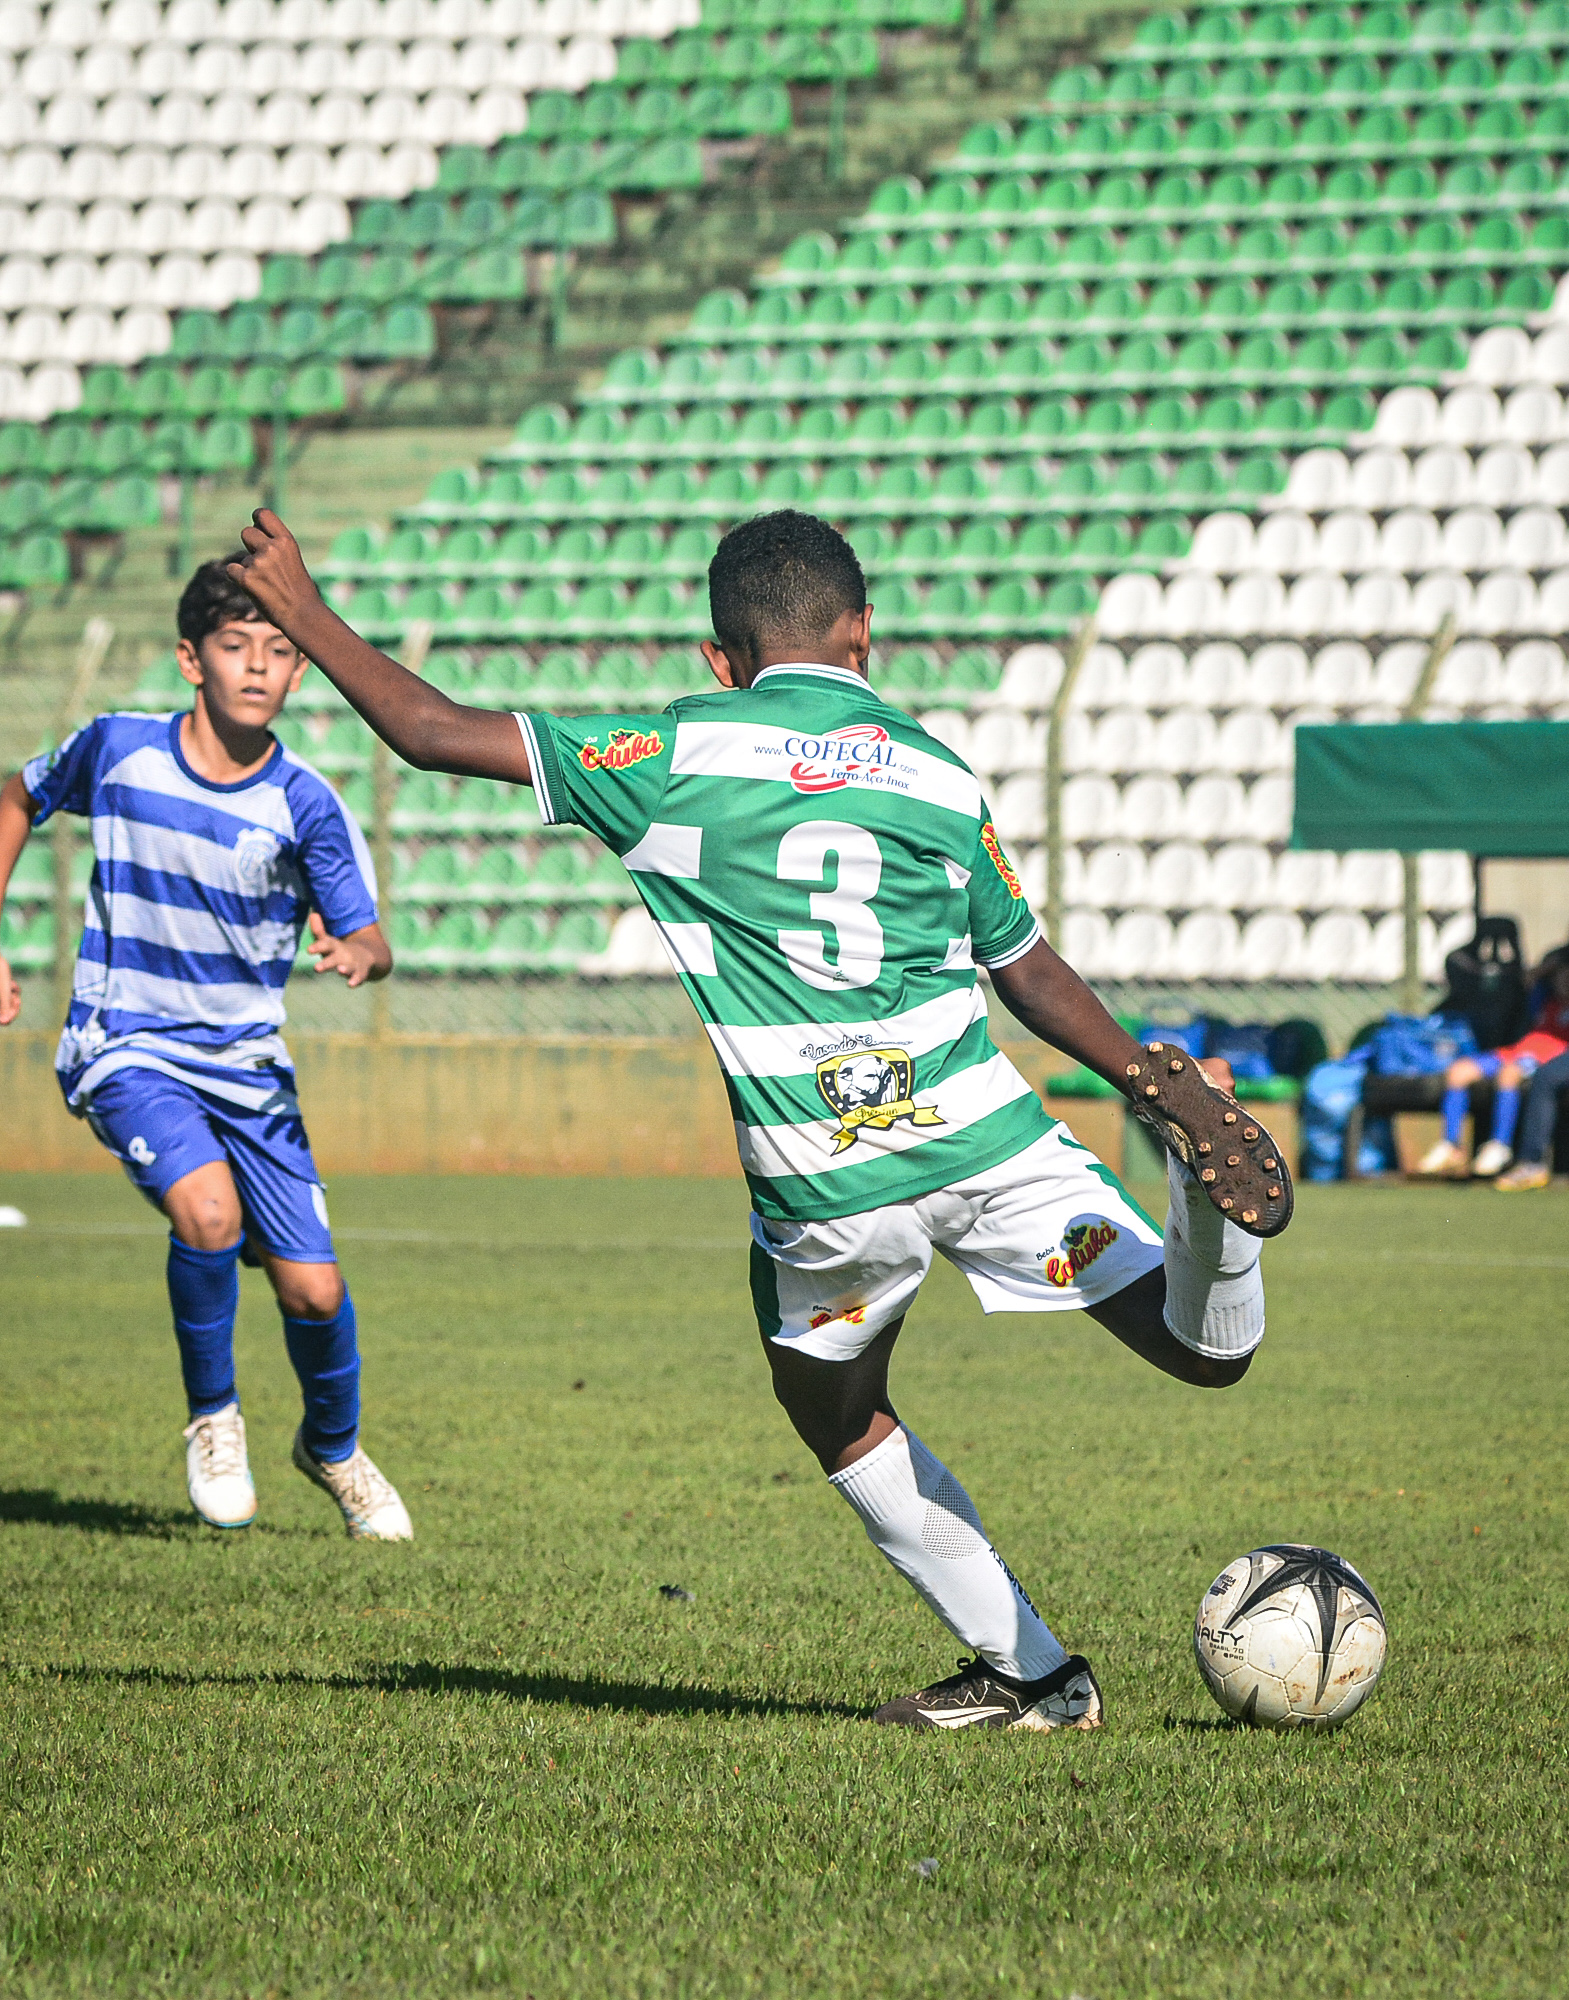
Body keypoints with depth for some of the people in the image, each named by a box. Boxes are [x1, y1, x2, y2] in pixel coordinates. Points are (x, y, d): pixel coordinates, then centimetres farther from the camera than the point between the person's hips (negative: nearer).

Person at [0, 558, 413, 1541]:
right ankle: (213, 1416, -3)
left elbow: (370, 941, -10)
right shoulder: (117, 749, -7)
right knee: (208, 1209, -29)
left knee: (313, 1286, -4)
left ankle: (334, 1446, 29)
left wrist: (358, 953, -36)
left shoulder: (306, 805, -8)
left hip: (248, 1063, 2)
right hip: (128, 1049, -2)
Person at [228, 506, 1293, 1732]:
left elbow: (436, 735, 3)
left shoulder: (676, 754, 2)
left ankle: (1029, 1670, 21)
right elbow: (1031, 973, 21)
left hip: (826, 1187, -2)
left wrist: (304, 615, 15)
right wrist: (1154, 1081, 31)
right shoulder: (939, 775, 12)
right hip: (984, 1134, 2)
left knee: (835, 1409, 25)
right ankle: (1208, 1170, -28)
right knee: (1208, 1354, 4)